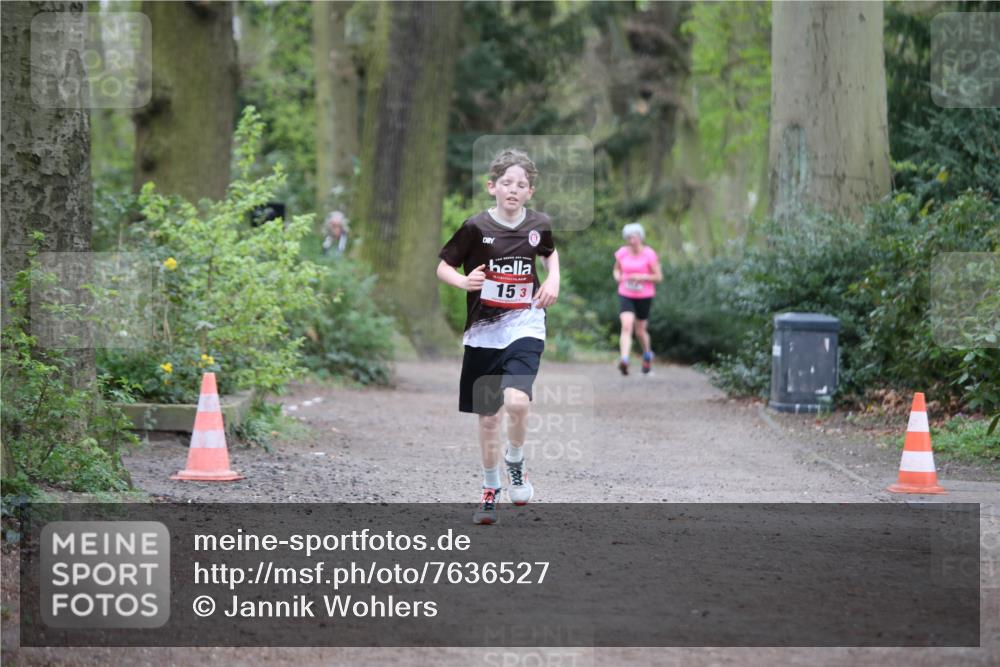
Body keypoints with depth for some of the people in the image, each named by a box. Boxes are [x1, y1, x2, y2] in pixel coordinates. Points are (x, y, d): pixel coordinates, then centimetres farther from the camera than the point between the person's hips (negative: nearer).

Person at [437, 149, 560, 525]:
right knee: (487, 417, 8)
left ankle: (515, 463, 5)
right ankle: (490, 490, 27)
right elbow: (443, 267, 1)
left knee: (516, 400, -24)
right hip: (483, 331, 0)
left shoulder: (538, 225, -1)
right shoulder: (476, 227, -8)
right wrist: (464, 281, -19)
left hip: (524, 326, 0)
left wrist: (553, 281, 4)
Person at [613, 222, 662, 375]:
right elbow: (617, 269, 16)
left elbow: (659, 277, -7)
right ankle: (624, 361, -33)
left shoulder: (649, 254, -11)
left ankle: (647, 354, 42)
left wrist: (641, 277, -22)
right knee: (626, 326, -20)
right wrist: (618, 277, -8)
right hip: (625, 295, 1)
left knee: (640, 331, 10)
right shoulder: (622, 253, -1)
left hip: (644, 297, -1)